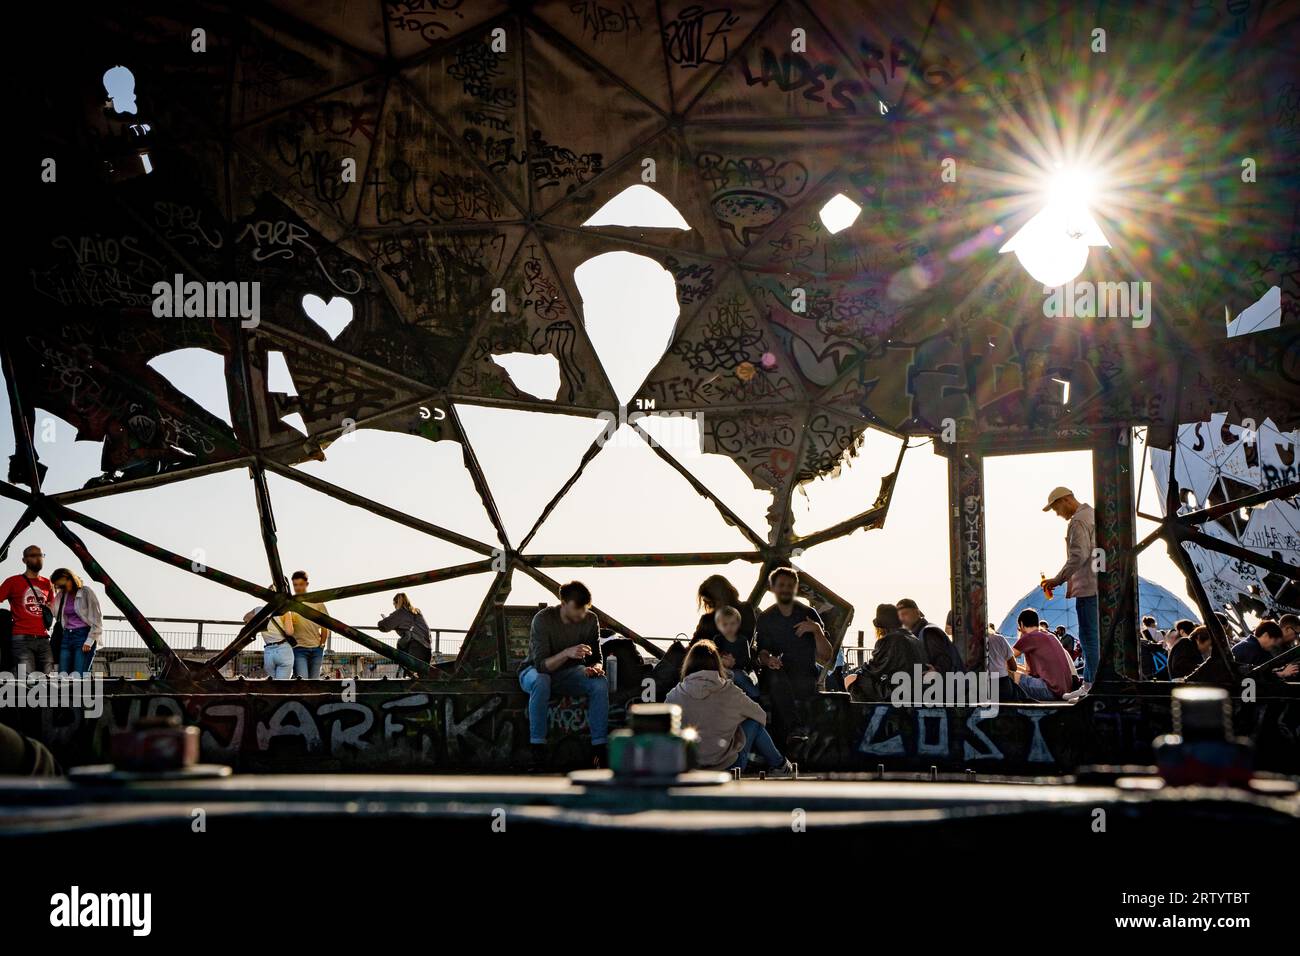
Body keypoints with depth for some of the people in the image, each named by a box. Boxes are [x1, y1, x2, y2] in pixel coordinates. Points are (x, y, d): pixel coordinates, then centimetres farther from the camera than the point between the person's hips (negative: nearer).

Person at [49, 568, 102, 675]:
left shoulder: (87, 592, -3)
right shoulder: (62, 595, 14)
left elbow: (97, 619, -4)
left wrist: (89, 641, -10)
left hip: (84, 635, -6)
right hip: (67, 636, 6)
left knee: (78, 677, -15)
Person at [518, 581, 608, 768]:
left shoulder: (590, 620, -10)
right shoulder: (543, 619, -25)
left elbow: (596, 658, -2)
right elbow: (541, 665, -30)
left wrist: (595, 668, -27)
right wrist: (567, 653, -47)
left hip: (569, 672, 4)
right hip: (534, 671, -4)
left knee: (601, 684, -26)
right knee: (541, 682, -40)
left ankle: (600, 746, -21)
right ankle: (537, 746, -32)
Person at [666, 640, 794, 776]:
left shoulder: (674, 696, -7)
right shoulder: (730, 692, -9)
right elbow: (761, 715, 8)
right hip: (727, 766, -3)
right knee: (754, 723, 22)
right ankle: (780, 766, 37)